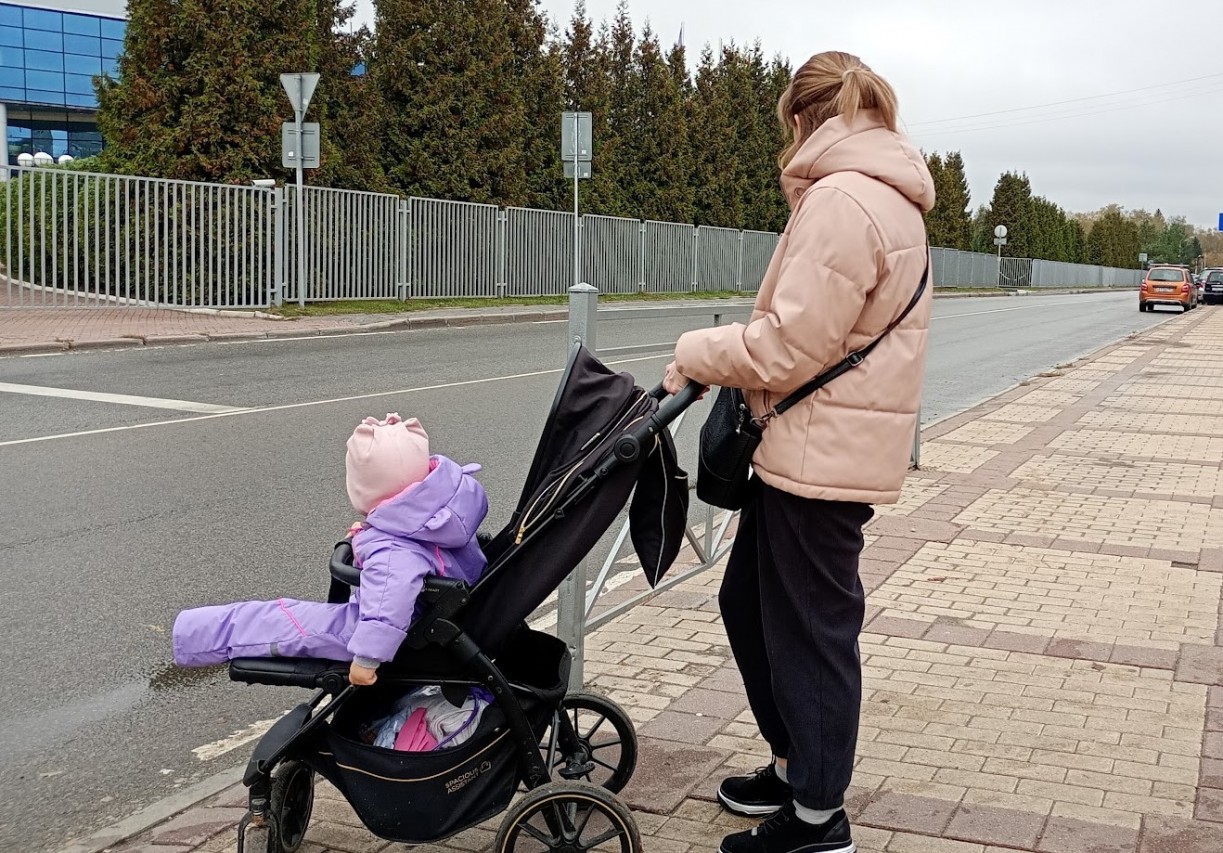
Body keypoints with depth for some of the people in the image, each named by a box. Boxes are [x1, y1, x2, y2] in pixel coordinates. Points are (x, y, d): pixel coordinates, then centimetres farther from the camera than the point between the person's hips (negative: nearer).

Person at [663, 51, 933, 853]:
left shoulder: (842, 200, -17)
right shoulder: (885, 200, 17)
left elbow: (791, 343, -21)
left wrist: (699, 353, -6)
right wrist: (725, 357, 8)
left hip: (822, 454, -10)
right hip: (816, 446, 10)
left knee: (811, 628, 1)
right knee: (749, 603, 19)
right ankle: (799, 764, 34)